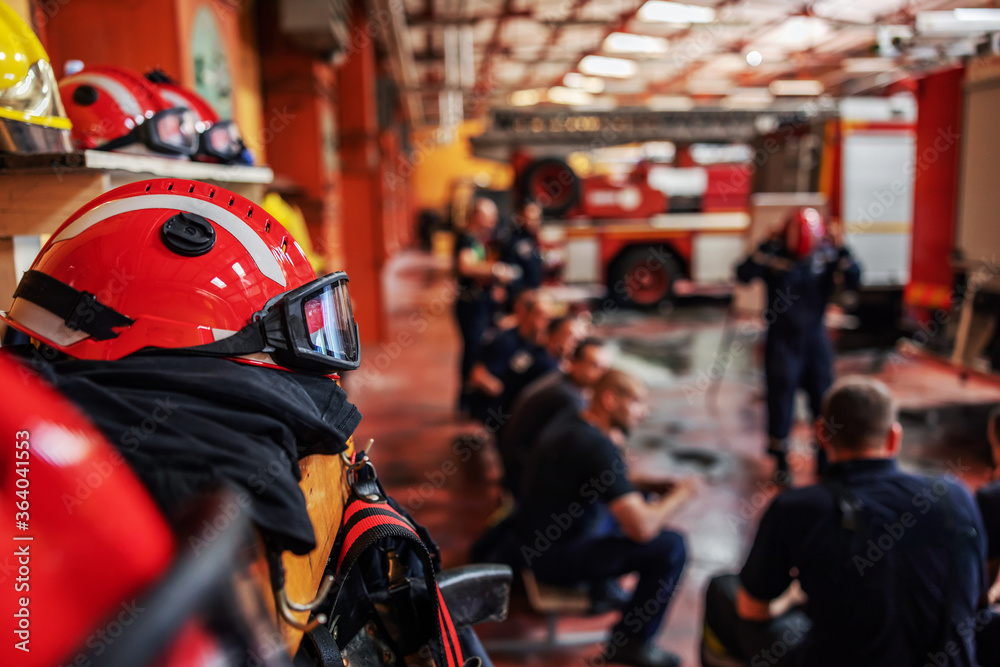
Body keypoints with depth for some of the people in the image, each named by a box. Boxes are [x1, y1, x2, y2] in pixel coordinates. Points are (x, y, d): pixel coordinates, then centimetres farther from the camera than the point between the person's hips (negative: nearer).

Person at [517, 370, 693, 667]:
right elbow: (642, 528, -28)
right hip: (557, 557, -10)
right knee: (671, 546, -13)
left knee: (640, 500, 19)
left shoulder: (569, 422, 2)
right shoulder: (597, 446, -26)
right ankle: (632, 643, 4)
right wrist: (678, 494, -11)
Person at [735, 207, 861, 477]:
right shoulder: (773, 253, -10)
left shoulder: (827, 255, -3)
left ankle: (826, 457, 26)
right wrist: (767, 248, -32)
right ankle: (780, 460, 20)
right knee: (780, 399, 4)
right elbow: (744, 275, -23)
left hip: (815, 339, 3)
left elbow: (853, 281, -12)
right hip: (781, 341, -2)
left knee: (824, 399, 9)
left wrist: (841, 251, -23)